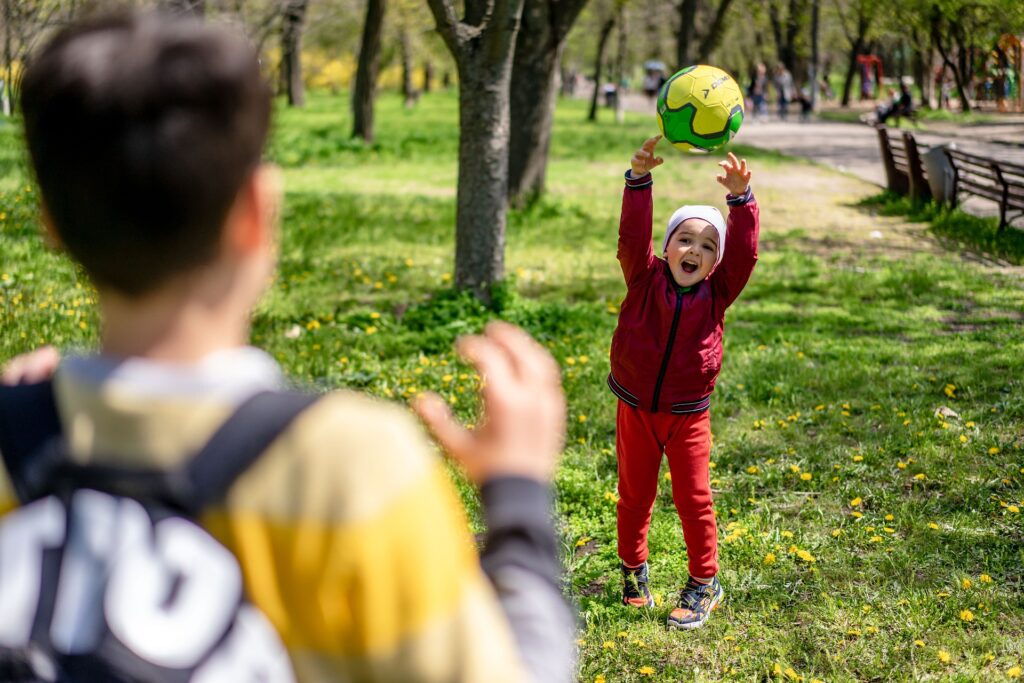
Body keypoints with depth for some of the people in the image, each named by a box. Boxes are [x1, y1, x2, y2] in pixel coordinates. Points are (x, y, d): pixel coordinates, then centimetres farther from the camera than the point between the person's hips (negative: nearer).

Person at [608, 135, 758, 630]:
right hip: (635, 410, 0)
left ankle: (704, 583, 20)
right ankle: (634, 571, 32)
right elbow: (632, 237, -20)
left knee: (693, 500, 5)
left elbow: (744, 251, -17)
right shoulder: (645, 280, -7)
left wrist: (740, 198, -30)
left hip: (687, 416, 0)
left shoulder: (717, 292, -5)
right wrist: (639, 179, -33)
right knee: (634, 495, 14)